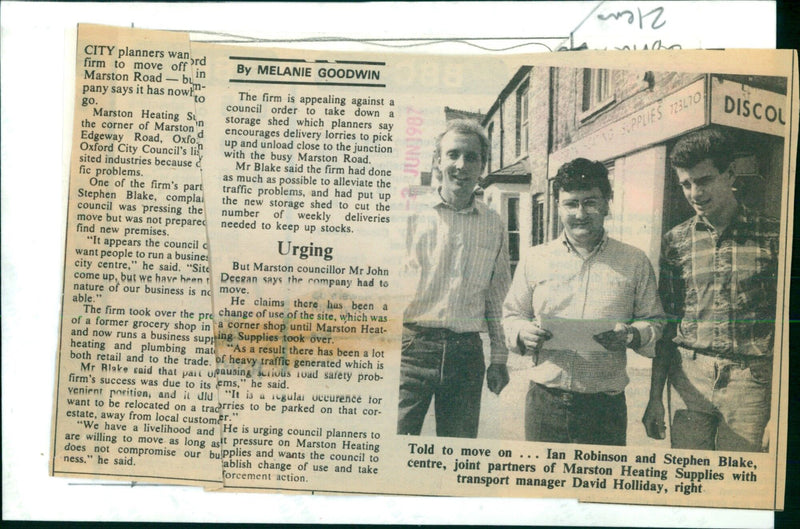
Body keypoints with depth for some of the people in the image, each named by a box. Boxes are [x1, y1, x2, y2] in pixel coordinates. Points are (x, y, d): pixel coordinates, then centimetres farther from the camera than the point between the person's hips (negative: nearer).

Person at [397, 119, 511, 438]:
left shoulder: (493, 225, 11)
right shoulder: (411, 213, 1)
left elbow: (497, 297, 16)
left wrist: (499, 358, 14)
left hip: (467, 352, 3)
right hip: (412, 346, -3)